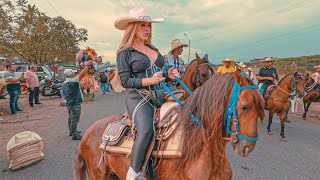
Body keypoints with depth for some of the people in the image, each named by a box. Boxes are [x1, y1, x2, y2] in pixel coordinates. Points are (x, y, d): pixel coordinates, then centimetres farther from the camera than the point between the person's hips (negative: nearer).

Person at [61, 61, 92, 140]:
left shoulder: (64, 84, 9)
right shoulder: (73, 81, -20)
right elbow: (82, 74, -23)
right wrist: (88, 65, -13)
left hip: (69, 103, 10)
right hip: (75, 104, -10)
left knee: (71, 118, 22)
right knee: (75, 119, -3)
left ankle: (72, 131, 38)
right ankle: (74, 135, 3)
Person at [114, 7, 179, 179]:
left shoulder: (154, 49, 19)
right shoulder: (125, 52, 0)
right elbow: (125, 80, -7)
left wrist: (169, 75, 4)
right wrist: (148, 81, -21)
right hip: (138, 98, -7)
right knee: (146, 130, -31)